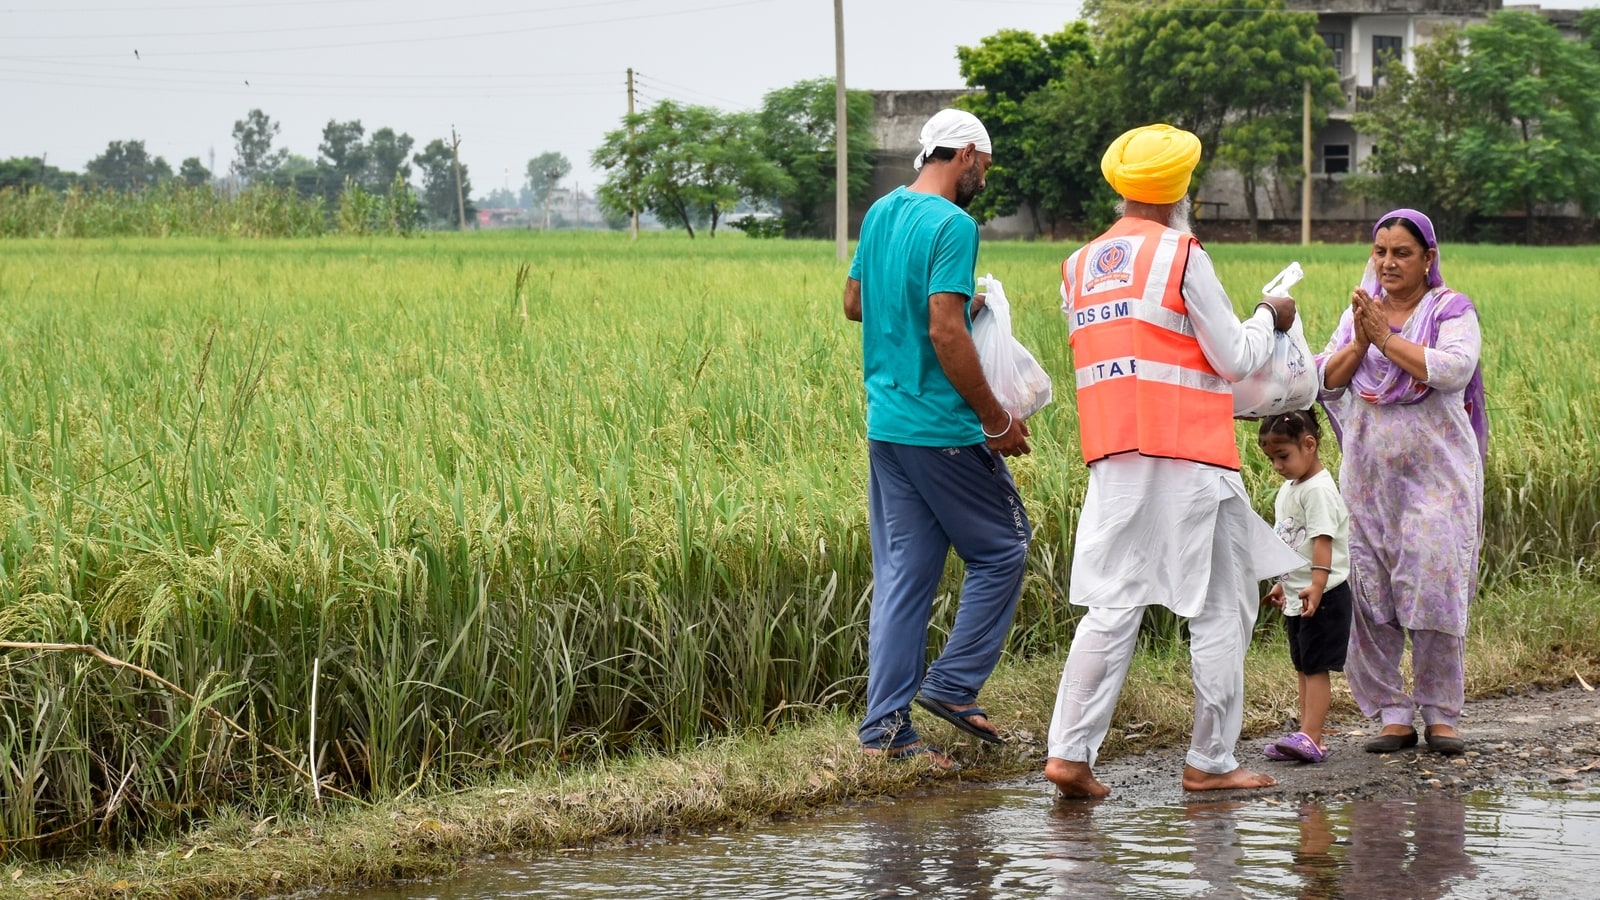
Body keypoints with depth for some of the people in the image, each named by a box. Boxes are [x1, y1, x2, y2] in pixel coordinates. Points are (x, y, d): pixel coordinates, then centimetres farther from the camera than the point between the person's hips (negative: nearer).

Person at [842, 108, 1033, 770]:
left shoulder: (880, 213, 11)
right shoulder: (952, 225, -15)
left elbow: (854, 303, 23)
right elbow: (946, 333, -22)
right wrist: (997, 420, -15)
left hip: (884, 423, 8)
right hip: (940, 428, -8)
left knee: (902, 574, 9)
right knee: (1002, 549, 9)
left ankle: (886, 726, 7)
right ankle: (952, 685, 7)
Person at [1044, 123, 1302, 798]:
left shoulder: (1080, 266, 12)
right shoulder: (1182, 255, -7)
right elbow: (1234, 359, -5)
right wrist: (1268, 317, 14)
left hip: (1114, 457, 6)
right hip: (1189, 456, -6)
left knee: (1112, 607, 4)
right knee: (1220, 611, 5)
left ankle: (1069, 751, -7)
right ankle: (1210, 762, 7)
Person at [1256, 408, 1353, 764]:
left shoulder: (1318, 490, -16)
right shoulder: (1288, 489, 14)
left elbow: (1322, 541, -25)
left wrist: (1317, 586, -34)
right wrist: (1284, 585, 27)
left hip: (1323, 597, -10)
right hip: (1296, 597, 10)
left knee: (1316, 665, -12)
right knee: (1303, 667, 9)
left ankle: (1311, 737, -16)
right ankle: (1308, 738, 11)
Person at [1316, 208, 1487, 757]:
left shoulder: (1451, 310, 0)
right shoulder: (1359, 311, 12)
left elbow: (1453, 370, -17)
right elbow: (1327, 381, 4)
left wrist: (1386, 338, -17)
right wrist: (1359, 342, -13)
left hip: (1435, 473, -4)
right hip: (1369, 475, 4)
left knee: (1435, 587, -9)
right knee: (1369, 594, -1)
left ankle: (1441, 714, 0)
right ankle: (1393, 714, 5)